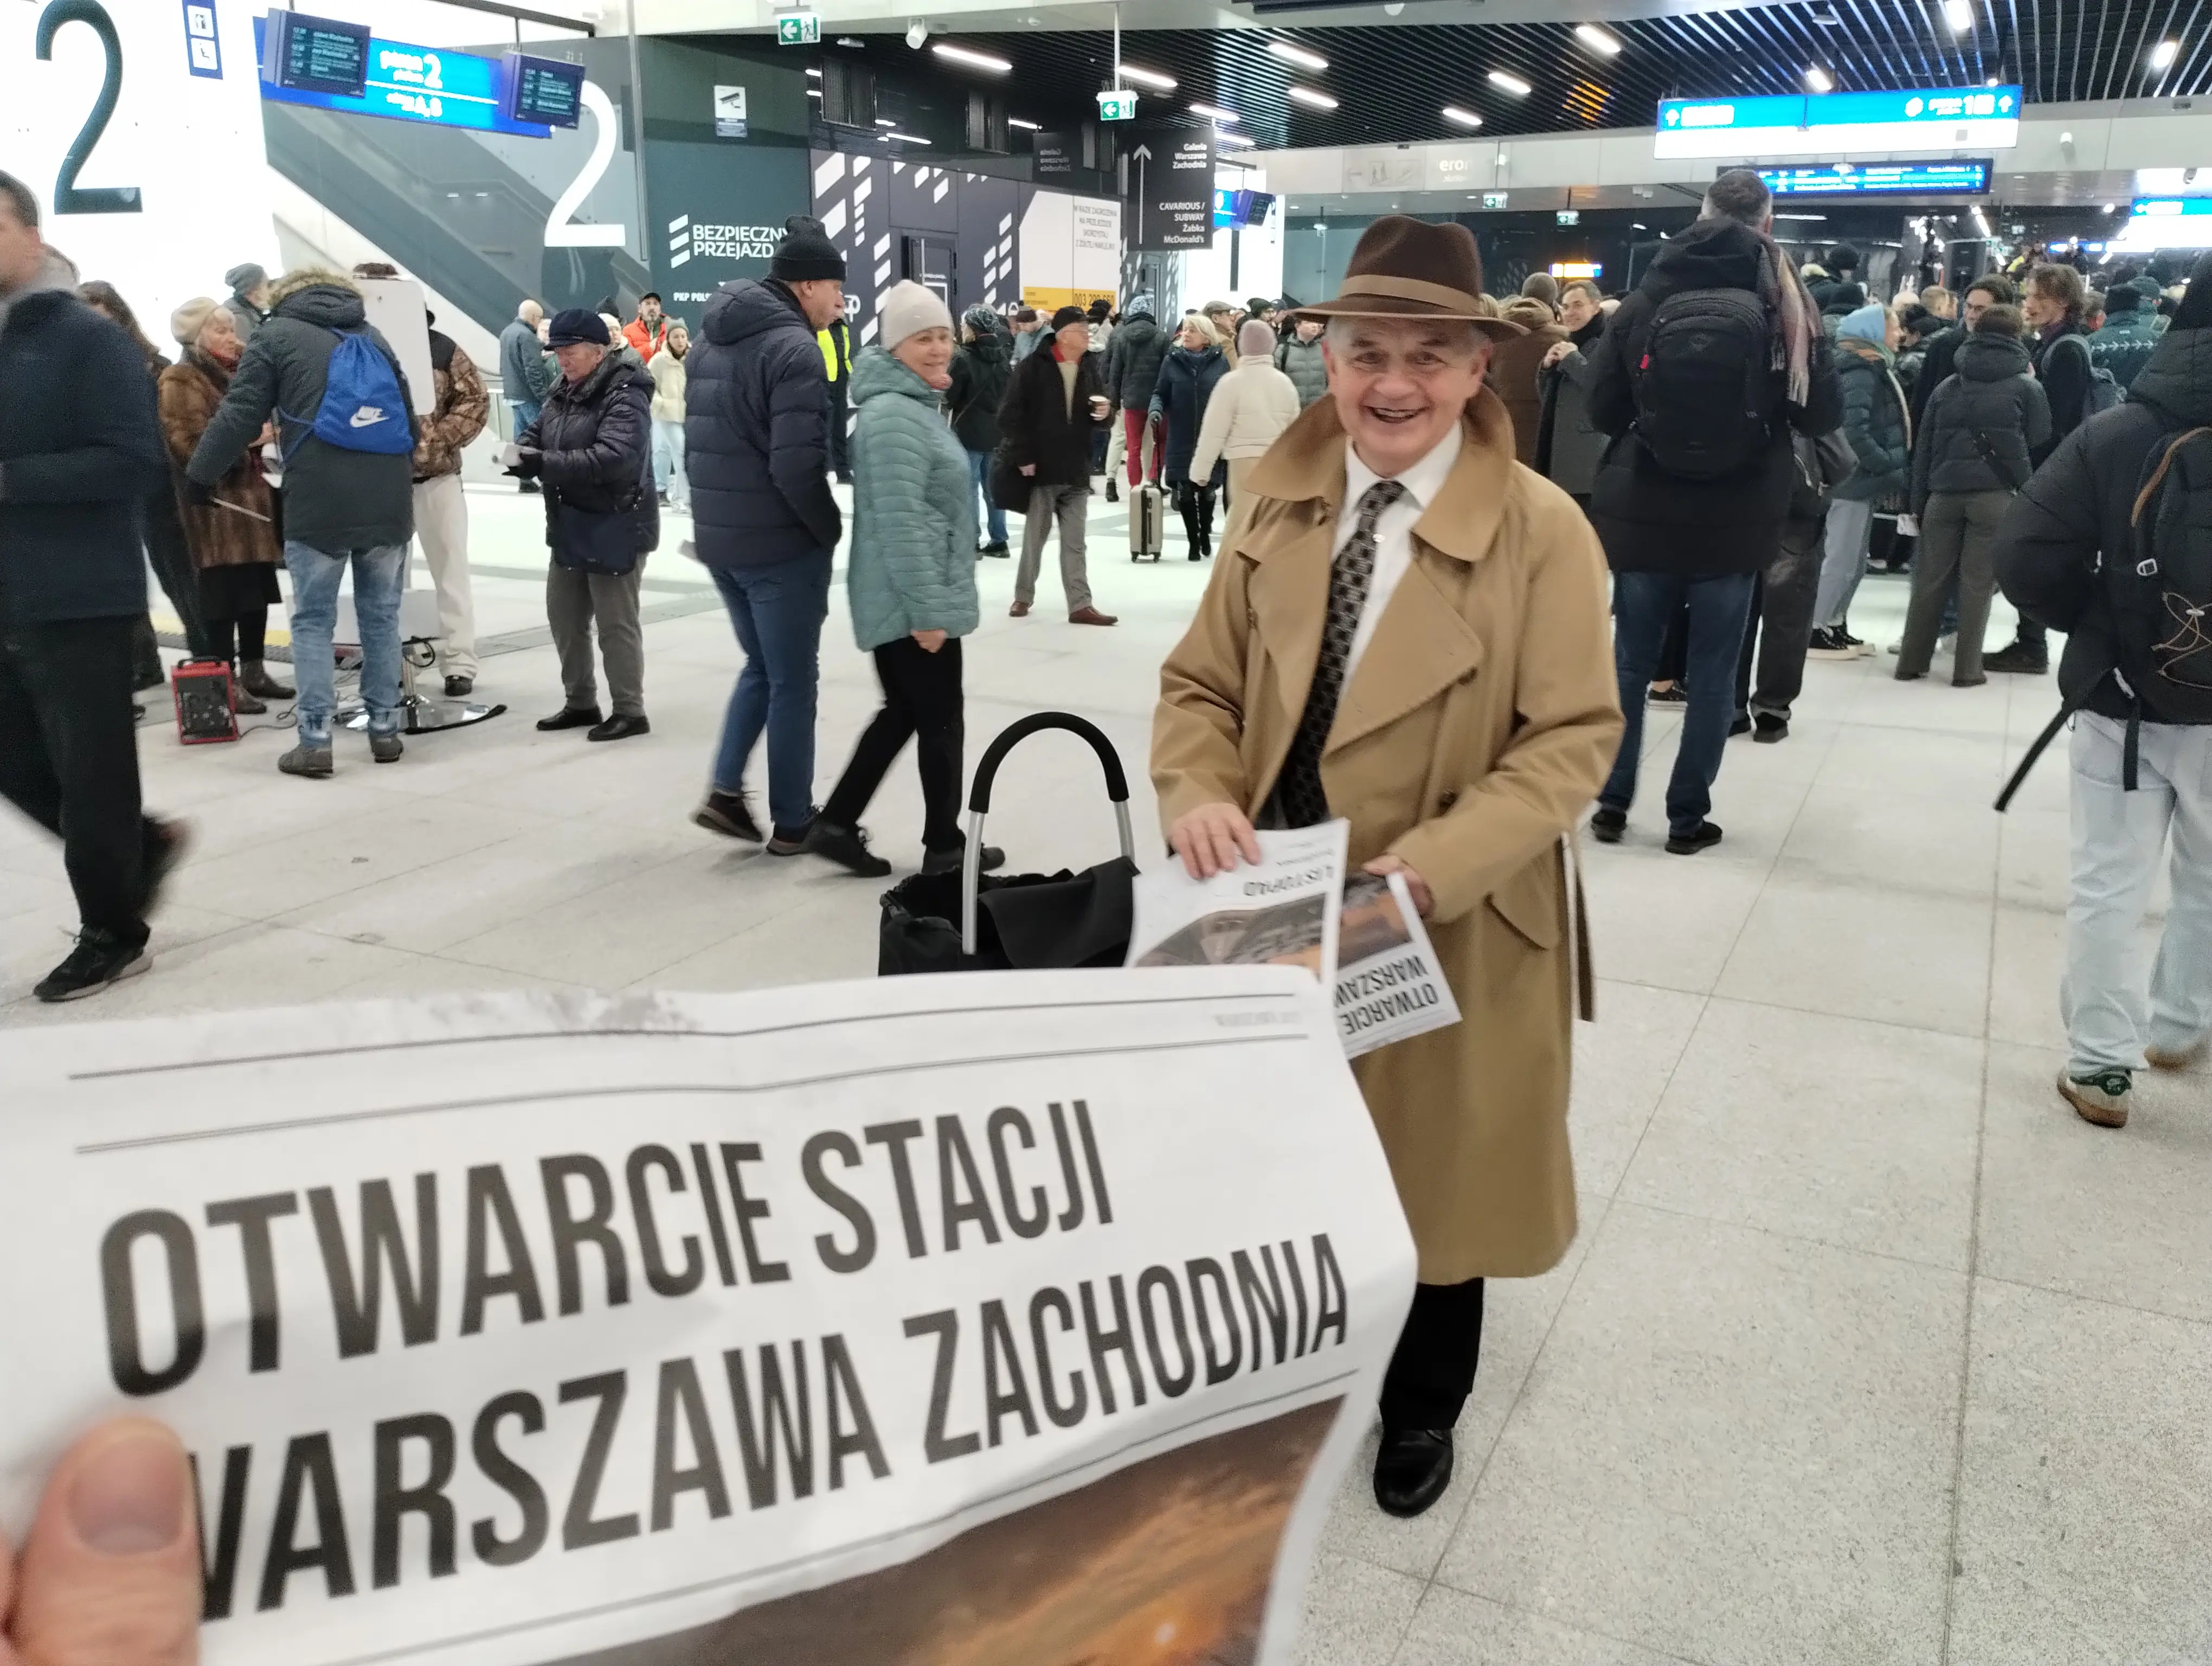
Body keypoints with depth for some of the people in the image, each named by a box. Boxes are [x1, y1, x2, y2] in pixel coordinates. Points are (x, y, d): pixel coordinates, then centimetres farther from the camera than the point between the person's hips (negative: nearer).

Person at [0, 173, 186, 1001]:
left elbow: (133, 463, -17)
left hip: (79, 598, -7)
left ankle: (112, 934, 15)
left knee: (89, 771, 2)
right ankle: (141, 845, 33)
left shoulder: (89, 338, -8)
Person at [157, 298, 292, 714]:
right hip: (215, 501, -8)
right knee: (224, 592, -8)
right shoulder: (179, 381, -6)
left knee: (257, 587, 10)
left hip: (251, 493, 8)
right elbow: (187, 444, -17)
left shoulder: (238, 373, 20)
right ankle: (226, 680, -5)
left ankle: (253, 671, 19)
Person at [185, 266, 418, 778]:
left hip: (319, 503, -4)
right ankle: (385, 731, 14)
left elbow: (240, 414, 1)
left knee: (313, 621, 3)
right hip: (388, 499, 4)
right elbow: (408, 417, 25)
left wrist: (199, 476, 10)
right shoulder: (373, 335, 21)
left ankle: (315, 742, -1)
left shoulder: (277, 335, 7)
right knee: (382, 617, 12)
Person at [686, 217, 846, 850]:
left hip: (718, 537, 8)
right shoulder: (794, 349, -17)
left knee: (762, 666, 22)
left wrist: (720, 511, 16)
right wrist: (832, 527, -8)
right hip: (783, 543, -8)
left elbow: (697, 442, 15)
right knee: (793, 681, 4)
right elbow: (798, 466, -23)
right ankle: (793, 822, 12)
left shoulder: (713, 340, 12)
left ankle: (725, 789, 13)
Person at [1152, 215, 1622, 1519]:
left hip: (1451, 931, -3)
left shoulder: (1543, 529, -13)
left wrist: (1429, 866, -27)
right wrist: (1201, 797, -18)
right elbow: (1202, 686, 4)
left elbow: (1574, 739, -15)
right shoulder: (1282, 508, 2)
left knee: (1434, 1173, 17)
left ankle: (1422, 1411, 45)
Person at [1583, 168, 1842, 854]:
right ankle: (1687, 817, 13)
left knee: (1630, 662, 12)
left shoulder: (1645, 299, -2)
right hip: (1734, 523, -1)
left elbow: (1601, 408, 1)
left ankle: (1611, 804, 17)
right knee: (1712, 672, 8)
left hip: (1643, 516, 1)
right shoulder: (1783, 306, -5)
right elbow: (1823, 413, 2)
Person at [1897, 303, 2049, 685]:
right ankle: (1967, 668, 4)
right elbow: (2040, 442, 11)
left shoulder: (1948, 387, 13)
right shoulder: (2026, 387, 3)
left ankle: (1911, 662, 12)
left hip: (1945, 493, 3)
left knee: (1930, 581, 9)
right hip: (1995, 495, -3)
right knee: (1978, 583, 1)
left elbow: (1924, 448, 11)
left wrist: (1918, 501, 14)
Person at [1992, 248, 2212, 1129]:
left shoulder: (2114, 436, -10)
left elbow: (2025, 561, -13)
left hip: (2124, 699, -2)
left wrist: (2098, 625, 4)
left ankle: (2101, 1067, 9)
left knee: (2108, 884, 6)